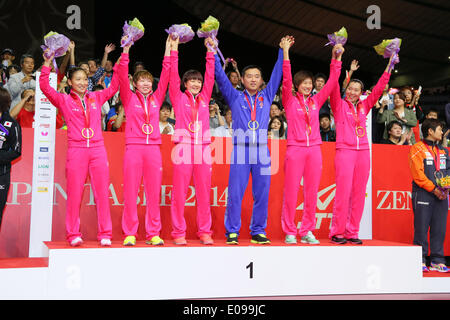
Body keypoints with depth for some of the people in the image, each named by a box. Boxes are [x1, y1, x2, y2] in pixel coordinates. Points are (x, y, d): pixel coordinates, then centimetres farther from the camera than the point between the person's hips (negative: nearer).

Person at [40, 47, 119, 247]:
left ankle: (105, 234, 5)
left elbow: (115, 86, 14)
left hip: (97, 149, 2)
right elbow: (44, 87, -2)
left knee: (102, 192, 0)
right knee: (74, 193, -2)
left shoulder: (96, 98, 14)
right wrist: (47, 63, -6)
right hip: (76, 150, -2)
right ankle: (73, 234, 8)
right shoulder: (64, 101, 7)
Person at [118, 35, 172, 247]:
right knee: (130, 192, -3)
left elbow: (166, 75, 13)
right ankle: (130, 234, 4)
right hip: (133, 147, -2)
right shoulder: (129, 98, 9)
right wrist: (126, 50, -6)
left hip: (154, 148, 3)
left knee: (154, 192, 1)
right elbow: (122, 76, -1)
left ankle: (153, 234, 7)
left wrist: (169, 49, 12)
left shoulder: (156, 99, 15)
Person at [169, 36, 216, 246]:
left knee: (204, 192, 3)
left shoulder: (204, 98, 16)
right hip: (183, 147, -3)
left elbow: (210, 75, 14)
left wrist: (210, 50, 13)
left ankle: (204, 232, 10)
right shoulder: (179, 98, 8)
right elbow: (173, 75, 2)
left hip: (202, 149, 3)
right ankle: (178, 232, 5)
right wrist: (174, 48, 1)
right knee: (179, 193, -2)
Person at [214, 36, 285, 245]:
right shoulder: (235, 97, 12)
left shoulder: (266, 97, 16)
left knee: (262, 194, 2)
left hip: (262, 151, 2)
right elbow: (220, 76, 9)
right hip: (240, 150, -2)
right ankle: (232, 232, 4)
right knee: (235, 194, -5)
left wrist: (283, 51, 21)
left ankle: (258, 232, 11)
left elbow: (277, 74, 20)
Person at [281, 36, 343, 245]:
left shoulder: (316, 101, 15)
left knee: (312, 192, 4)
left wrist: (337, 57, 10)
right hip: (295, 149, -4)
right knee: (291, 191, -4)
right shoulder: (290, 101, 5)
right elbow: (286, 79, -7)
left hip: (314, 149, 4)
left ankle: (307, 231, 12)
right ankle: (289, 232, 4)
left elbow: (332, 82, 14)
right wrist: (285, 52, -13)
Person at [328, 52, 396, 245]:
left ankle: (352, 232, 7)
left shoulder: (364, 106, 17)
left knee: (359, 193, 2)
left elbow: (379, 88, 18)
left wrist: (389, 65, 17)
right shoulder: (339, 105, 7)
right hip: (344, 151, -4)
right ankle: (337, 232, -3)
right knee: (343, 192, -10)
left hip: (363, 152, 4)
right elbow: (334, 85, -3)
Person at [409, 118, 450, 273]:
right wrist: (433, 189, -14)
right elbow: (417, 173, -9)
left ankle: (437, 261, 11)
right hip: (423, 194, -6)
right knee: (421, 228, -3)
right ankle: (420, 260, 3)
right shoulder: (417, 148, -1)